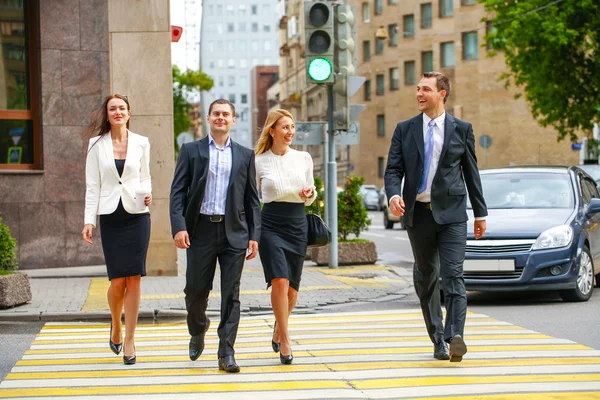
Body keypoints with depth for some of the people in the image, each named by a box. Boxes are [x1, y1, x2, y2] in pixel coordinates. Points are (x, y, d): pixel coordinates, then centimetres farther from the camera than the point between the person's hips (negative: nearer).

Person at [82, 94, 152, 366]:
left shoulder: (141, 143, 7)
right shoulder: (97, 144, 5)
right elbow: (92, 185, 4)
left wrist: (147, 192, -6)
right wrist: (89, 220, -3)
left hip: (137, 214, 1)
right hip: (110, 217, 0)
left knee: (134, 279, -4)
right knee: (117, 280, -5)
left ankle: (129, 341, 4)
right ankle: (116, 326, 25)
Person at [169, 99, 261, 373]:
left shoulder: (245, 155, 11)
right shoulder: (191, 151, 7)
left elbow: (252, 198, 10)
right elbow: (177, 191, 1)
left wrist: (254, 235, 2)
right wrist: (179, 227, -12)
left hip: (234, 232, 1)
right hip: (201, 230, -1)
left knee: (231, 294, -2)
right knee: (196, 290, 2)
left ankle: (226, 353, 1)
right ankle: (198, 331, 32)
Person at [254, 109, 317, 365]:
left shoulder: (304, 158, 8)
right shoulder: (259, 162, 1)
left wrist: (310, 194, -8)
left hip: (297, 224, 3)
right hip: (271, 224, -3)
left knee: (293, 287, 6)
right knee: (280, 281, -18)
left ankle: (278, 328, 34)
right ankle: (285, 341, -9)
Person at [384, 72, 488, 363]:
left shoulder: (461, 129, 4)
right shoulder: (405, 130, 7)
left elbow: (471, 172, 8)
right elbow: (393, 169, 2)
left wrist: (480, 212, 9)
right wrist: (393, 194, -18)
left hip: (451, 213, -2)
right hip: (418, 213, 2)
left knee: (453, 275, -14)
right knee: (425, 277, 9)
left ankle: (455, 336, -21)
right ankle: (438, 339, 20)